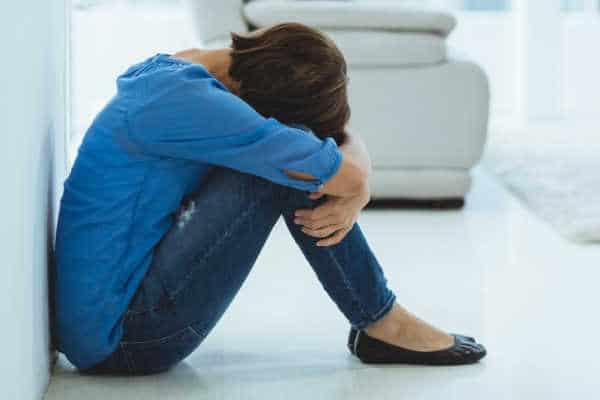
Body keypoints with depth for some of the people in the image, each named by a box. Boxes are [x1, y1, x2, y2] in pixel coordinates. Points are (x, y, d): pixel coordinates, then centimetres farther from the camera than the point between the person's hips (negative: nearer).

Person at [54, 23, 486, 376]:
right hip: (118, 340, -10)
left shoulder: (172, 73, 8)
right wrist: (354, 183, 1)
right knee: (286, 165, -16)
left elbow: (341, 135, 10)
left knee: (285, 154, 9)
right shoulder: (185, 102, -23)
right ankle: (382, 324, -2)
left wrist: (353, 195, -10)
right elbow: (348, 174, -22)